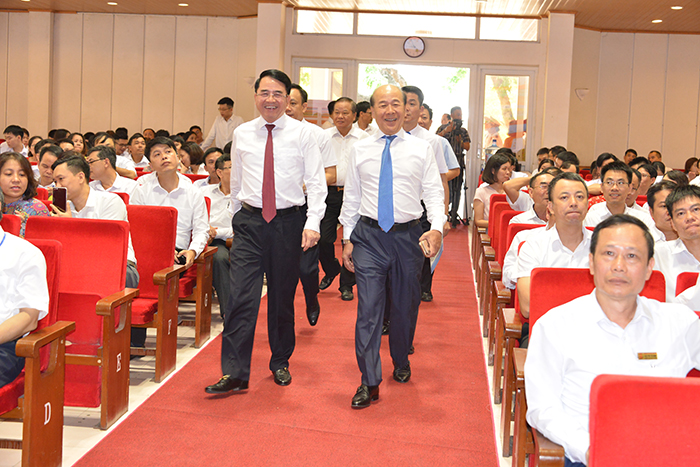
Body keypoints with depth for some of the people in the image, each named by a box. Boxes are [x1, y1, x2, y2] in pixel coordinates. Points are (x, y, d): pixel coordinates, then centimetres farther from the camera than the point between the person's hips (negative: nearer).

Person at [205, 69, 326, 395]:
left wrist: (312, 223, -14)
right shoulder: (242, 134, 8)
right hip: (249, 222, 1)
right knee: (241, 297, -8)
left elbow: (316, 182, -4)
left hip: (288, 222, -1)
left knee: (282, 297, 10)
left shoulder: (303, 134, 0)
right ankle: (234, 373, -4)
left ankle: (280, 363, 28)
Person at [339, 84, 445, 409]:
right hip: (369, 236, 0)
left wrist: (437, 228, -17)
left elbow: (434, 193, -1)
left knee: (405, 306, 13)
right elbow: (351, 197, 10)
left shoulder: (421, 149, 3)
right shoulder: (360, 150, 6)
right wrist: (347, 238, 7)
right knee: (368, 308, -6)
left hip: (408, 236, 0)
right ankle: (369, 382, -1)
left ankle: (401, 362, 37)